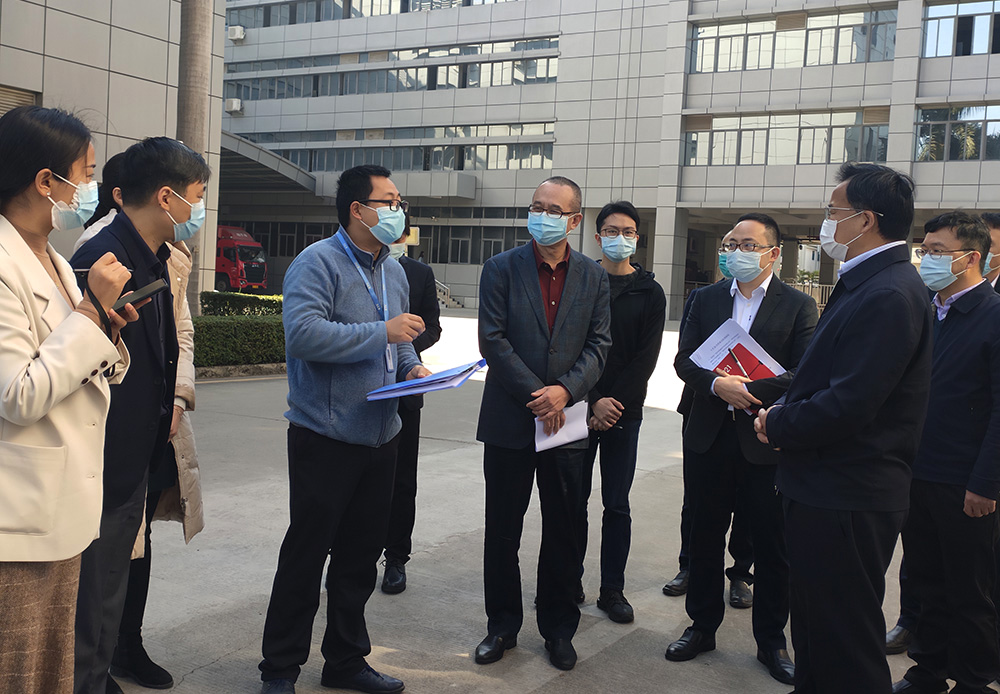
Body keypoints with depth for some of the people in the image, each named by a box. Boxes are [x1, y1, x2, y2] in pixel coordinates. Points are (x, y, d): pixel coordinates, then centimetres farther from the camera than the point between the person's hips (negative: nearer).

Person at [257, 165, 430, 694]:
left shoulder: (393, 271, 15)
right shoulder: (318, 263, -11)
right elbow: (303, 333, -27)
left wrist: (411, 365, 3)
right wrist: (383, 333, -22)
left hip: (379, 438, 8)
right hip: (326, 437, -8)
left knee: (362, 555, 15)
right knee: (306, 554, 1)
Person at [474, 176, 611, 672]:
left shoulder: (593, 277, 6)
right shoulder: (501, 269, -1)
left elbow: (599, 345, 2)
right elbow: (493, 340, -8)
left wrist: (565, 390, -15)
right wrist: (536, 396, -14)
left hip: (567, 420, 2)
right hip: (510, 420, -1)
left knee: (564, 532, 10)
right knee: (502, 530, 8)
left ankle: (558, 627, 25)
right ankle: (502, 624, 24)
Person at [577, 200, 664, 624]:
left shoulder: (650, 293, 6)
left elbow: (646, 359, -1)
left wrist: (613, 406, -11)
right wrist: (593, 400, -12)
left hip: (623, 412, 0)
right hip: (580, 406, 0)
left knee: (617, 505, 5)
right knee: (574, 500, 5)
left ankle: (612, 589, 14)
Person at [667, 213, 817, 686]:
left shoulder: (798, 306, -2)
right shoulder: (707, 299, 8)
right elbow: (684, 360, 1)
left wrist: (749, 388, -19)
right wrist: (718, 384, -17)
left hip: (768, 443, -2)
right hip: (709, 438, 3)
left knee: (772, 547, 8)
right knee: (705, 538, 12)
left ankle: (771, 640, 24)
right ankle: (703, 626, 29)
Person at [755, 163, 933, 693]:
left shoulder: (888, 295, -22)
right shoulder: (869, 283, 12)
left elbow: (848, 406, -26)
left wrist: (778, 426, -11)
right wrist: (785, 411, 2)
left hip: (845, 503, -10)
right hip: (827, 492, 10)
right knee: (814, 632, 24)